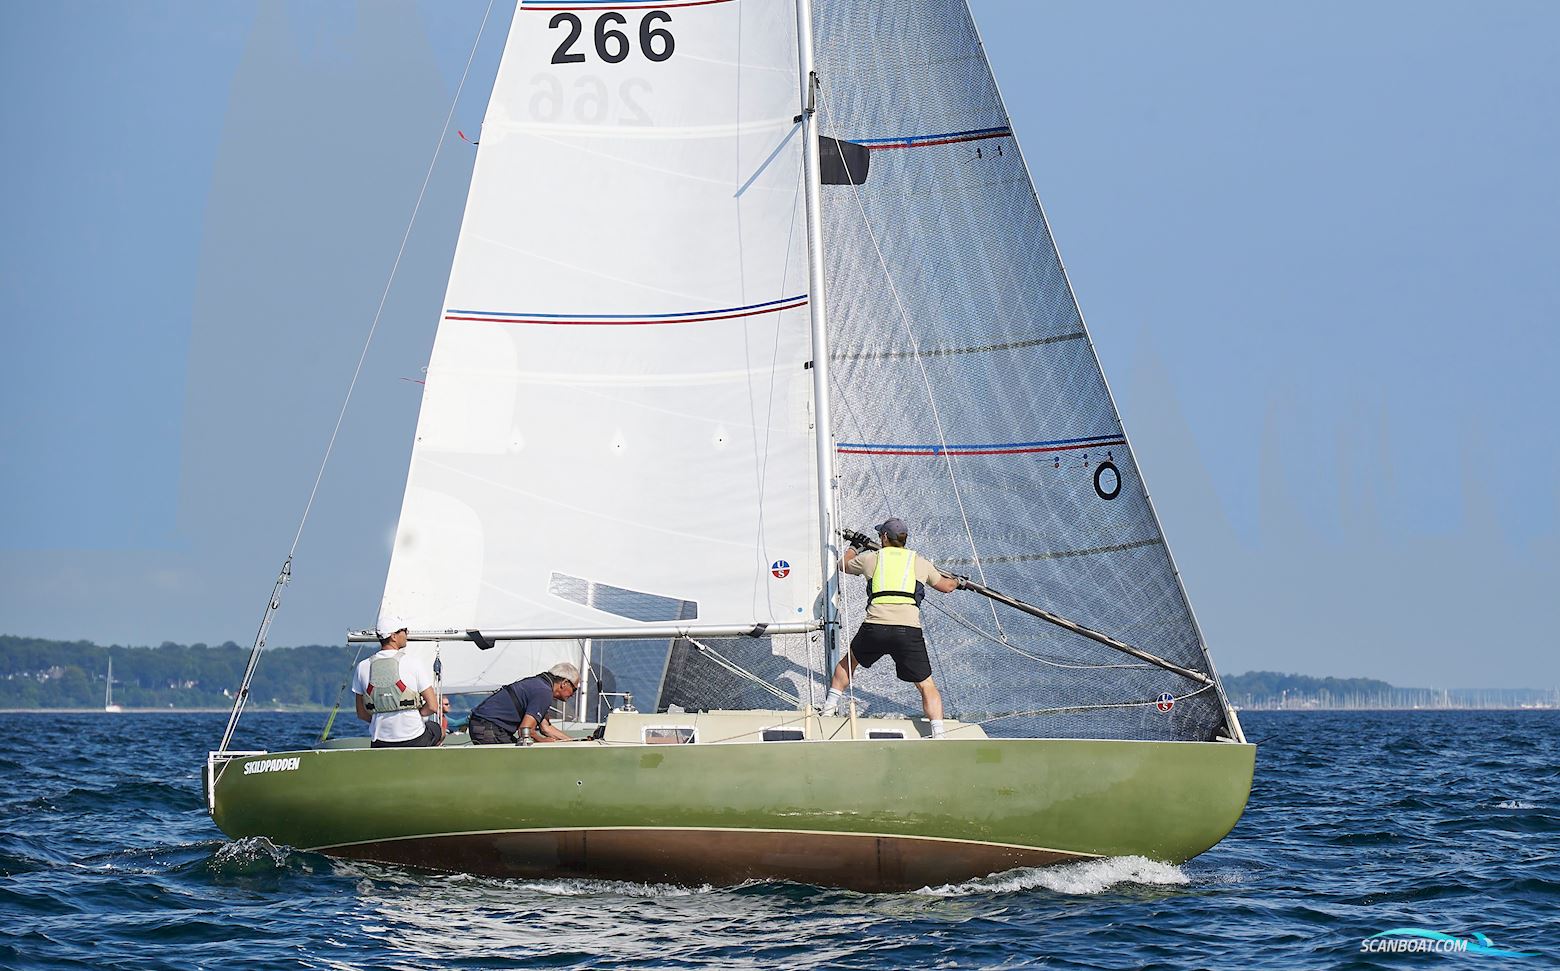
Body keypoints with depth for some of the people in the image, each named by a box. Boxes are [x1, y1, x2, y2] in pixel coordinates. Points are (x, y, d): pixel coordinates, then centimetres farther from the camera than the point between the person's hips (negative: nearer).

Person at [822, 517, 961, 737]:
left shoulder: (870, 558, 16)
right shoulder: (920, 562, 18)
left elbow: (843, 565, 38)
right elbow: (945, 586, 35)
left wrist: (853, 548, 61)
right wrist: (955, 582, 60)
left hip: (875, 628, 1)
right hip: (909, 631, -1)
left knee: (849, 661, 31)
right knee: (927, 686, 7)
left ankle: (829, 708, 31)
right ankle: (938, 734, -8)